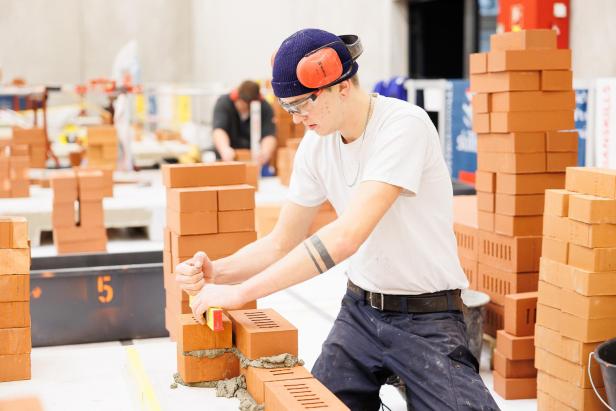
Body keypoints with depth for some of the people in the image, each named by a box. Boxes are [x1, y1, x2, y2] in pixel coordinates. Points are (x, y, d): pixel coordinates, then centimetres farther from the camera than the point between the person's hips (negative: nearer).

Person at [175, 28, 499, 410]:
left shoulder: (404, 125, -22)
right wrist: (217, 272, -13)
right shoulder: (316, 145, 0)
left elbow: (347, 236, -31)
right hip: (360, 309, 6)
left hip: (426, 318, -5)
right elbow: (282, 243, 7)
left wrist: (240, 291, -31)